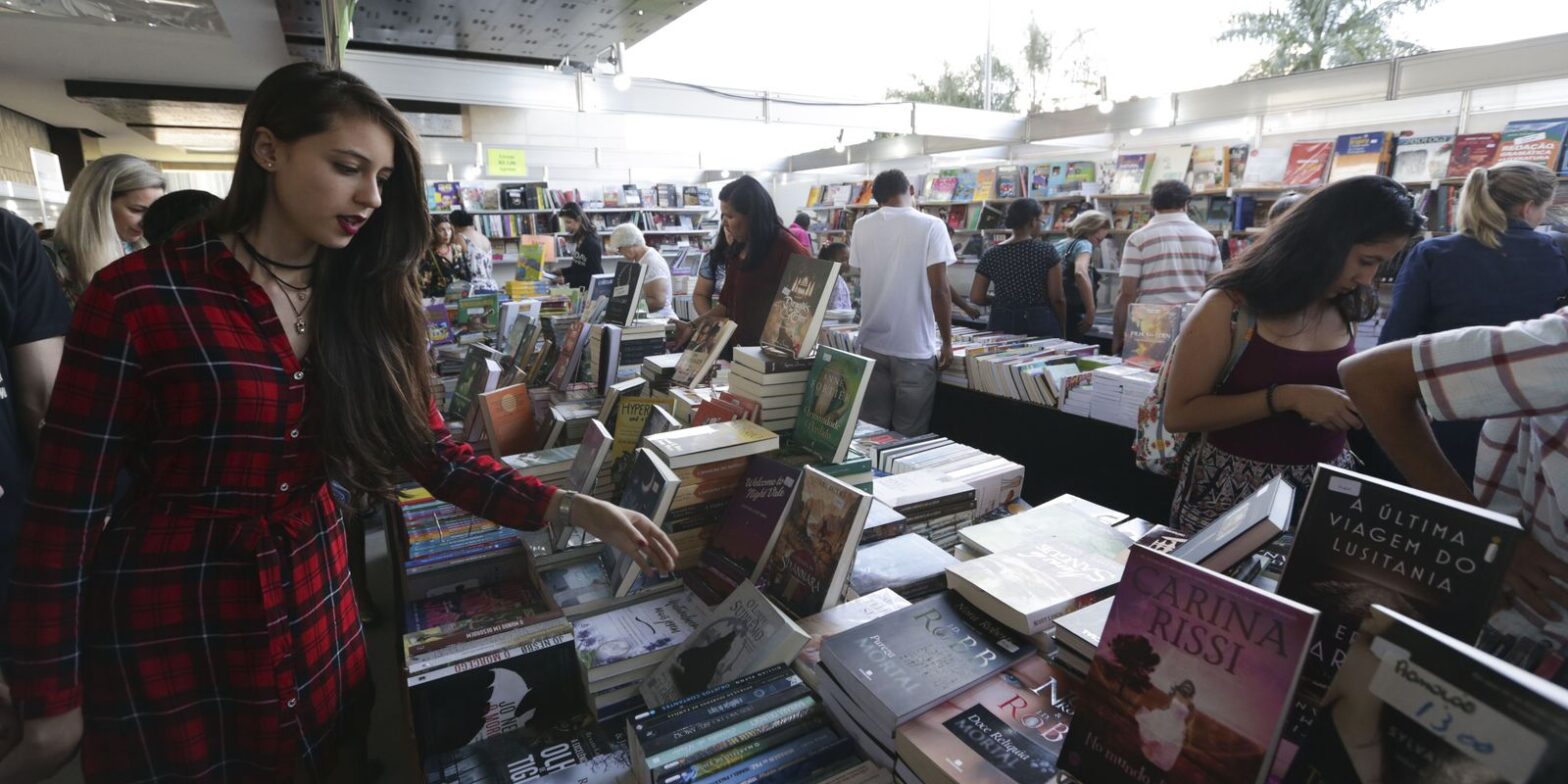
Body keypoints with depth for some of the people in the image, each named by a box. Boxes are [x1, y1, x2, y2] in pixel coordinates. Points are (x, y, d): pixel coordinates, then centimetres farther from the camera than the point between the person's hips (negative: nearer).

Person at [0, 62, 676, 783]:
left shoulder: (363, 304, -2)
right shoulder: (137, 298, -16)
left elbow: (430, 451, -6)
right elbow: (65, 504, -11)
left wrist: (571, 509, -17)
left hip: (315, 595, 4)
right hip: (168, 617, -3)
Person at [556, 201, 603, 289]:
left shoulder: (592, 243, -16)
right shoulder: (578, 240, 8)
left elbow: (593, 275, -17)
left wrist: (566, 279, -20)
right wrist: (561, 271, 3)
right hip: (578, 290, 8)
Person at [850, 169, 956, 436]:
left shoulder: (861, 227, 3)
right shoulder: (930, 226, -9)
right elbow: (939, 290, -12)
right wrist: (947, 341, -3)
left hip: (872, 344, 4)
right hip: (915, 347, -4)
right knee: (909, 436, 7)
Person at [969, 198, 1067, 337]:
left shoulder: (991, 255, 1)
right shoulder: (1047, 250, -6)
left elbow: (975, 297, 0)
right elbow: (1056, 298, -6)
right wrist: (1063, 327, 8)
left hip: (1002, 324, 3)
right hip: (1040, 322, -3)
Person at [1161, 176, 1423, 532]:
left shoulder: (1344, 309, 4)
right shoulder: (1229, 307, -16)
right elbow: (1179, 414, -19)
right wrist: (1286, 397, -24)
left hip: (1326, 487, 6)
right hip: (1235, 491, -5)